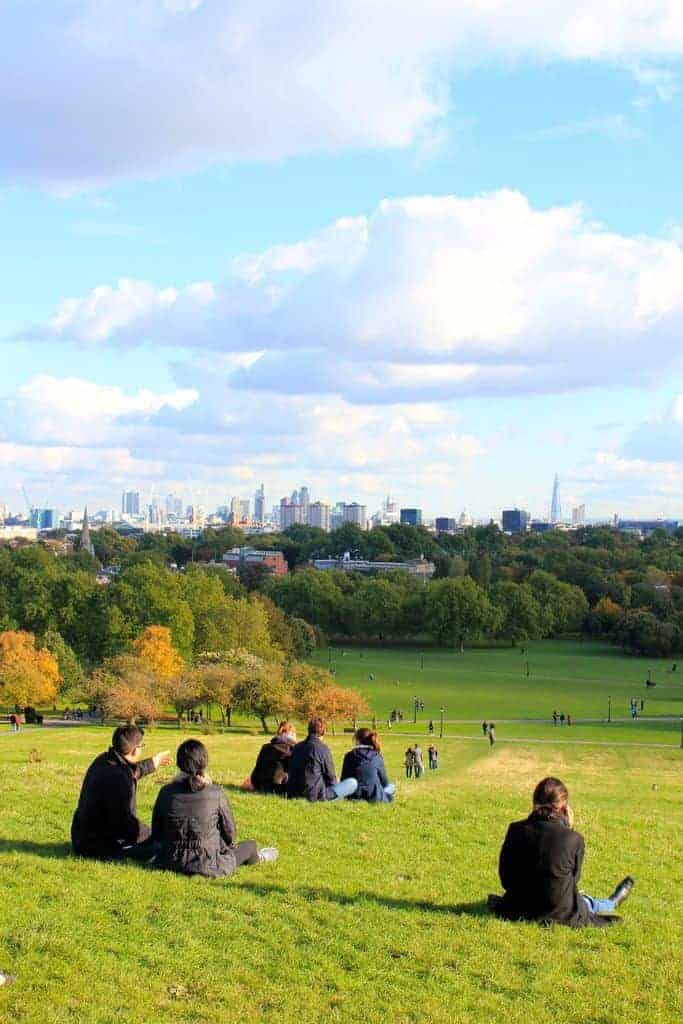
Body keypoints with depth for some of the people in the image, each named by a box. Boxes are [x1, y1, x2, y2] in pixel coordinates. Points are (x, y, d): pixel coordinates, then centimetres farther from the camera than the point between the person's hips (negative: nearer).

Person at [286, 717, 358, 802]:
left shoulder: (297, 747, 6)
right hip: (316, 795, -8)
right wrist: (335, 783, 17)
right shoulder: (322, 748, -12)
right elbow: (330, 776, -5)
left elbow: (291, 774, 15)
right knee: (353, 783, -1)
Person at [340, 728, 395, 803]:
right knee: (391, 787, 27)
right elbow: (385, 782, 0)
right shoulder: (377, 757, -8)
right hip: (374, 797, -2)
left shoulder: (349, 756, -4)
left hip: (353, 796, 2)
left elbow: (343, 780, 1)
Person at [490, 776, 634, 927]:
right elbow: (574, 878, -2)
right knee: (588, 903, 32)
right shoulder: (574, 839, -20)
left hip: (518, 911, 3)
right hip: (559, 913, -3)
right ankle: (612, 903, 63)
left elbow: (505, 877, -3)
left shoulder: (516, 830, -14)